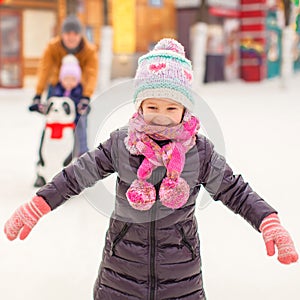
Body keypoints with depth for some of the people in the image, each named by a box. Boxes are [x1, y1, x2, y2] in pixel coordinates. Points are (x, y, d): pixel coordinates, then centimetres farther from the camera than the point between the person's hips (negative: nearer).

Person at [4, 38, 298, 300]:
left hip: (181, 271, 0)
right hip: (122, 266, 0)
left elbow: (235, 191, 0)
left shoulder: (200, 151, -7)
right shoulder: (120, 144, -8)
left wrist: (270, 224, -10)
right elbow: (77, 175, 0)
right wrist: (36, 207, -3)